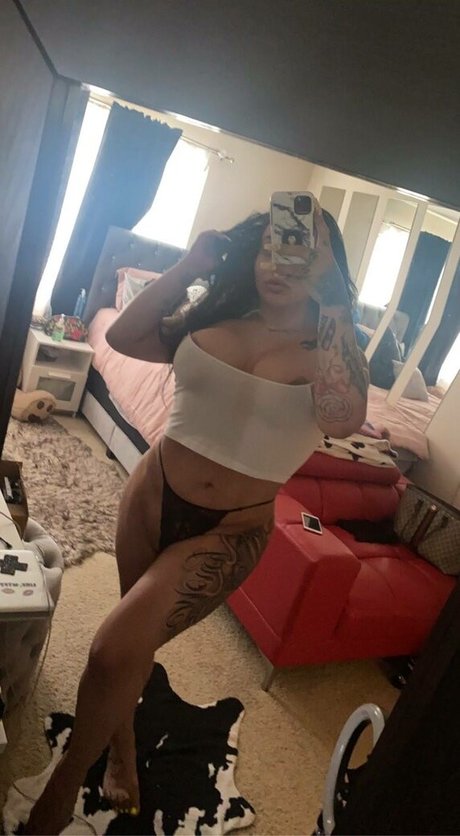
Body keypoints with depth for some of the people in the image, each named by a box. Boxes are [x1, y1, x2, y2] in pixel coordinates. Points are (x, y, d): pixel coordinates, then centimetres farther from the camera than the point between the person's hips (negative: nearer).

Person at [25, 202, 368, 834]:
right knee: (135, 642, 20)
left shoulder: (332, 347, -10)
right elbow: (124, 337, -3)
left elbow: (344, 419, -30)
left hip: (231, 532, -3)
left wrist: (329, 307, -26)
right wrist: (189, 267, -8)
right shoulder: (214, 316, -1)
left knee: (116, 649, -11)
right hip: (154, 496, 4)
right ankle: (122, 749, 51)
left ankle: (64, 783, 22)